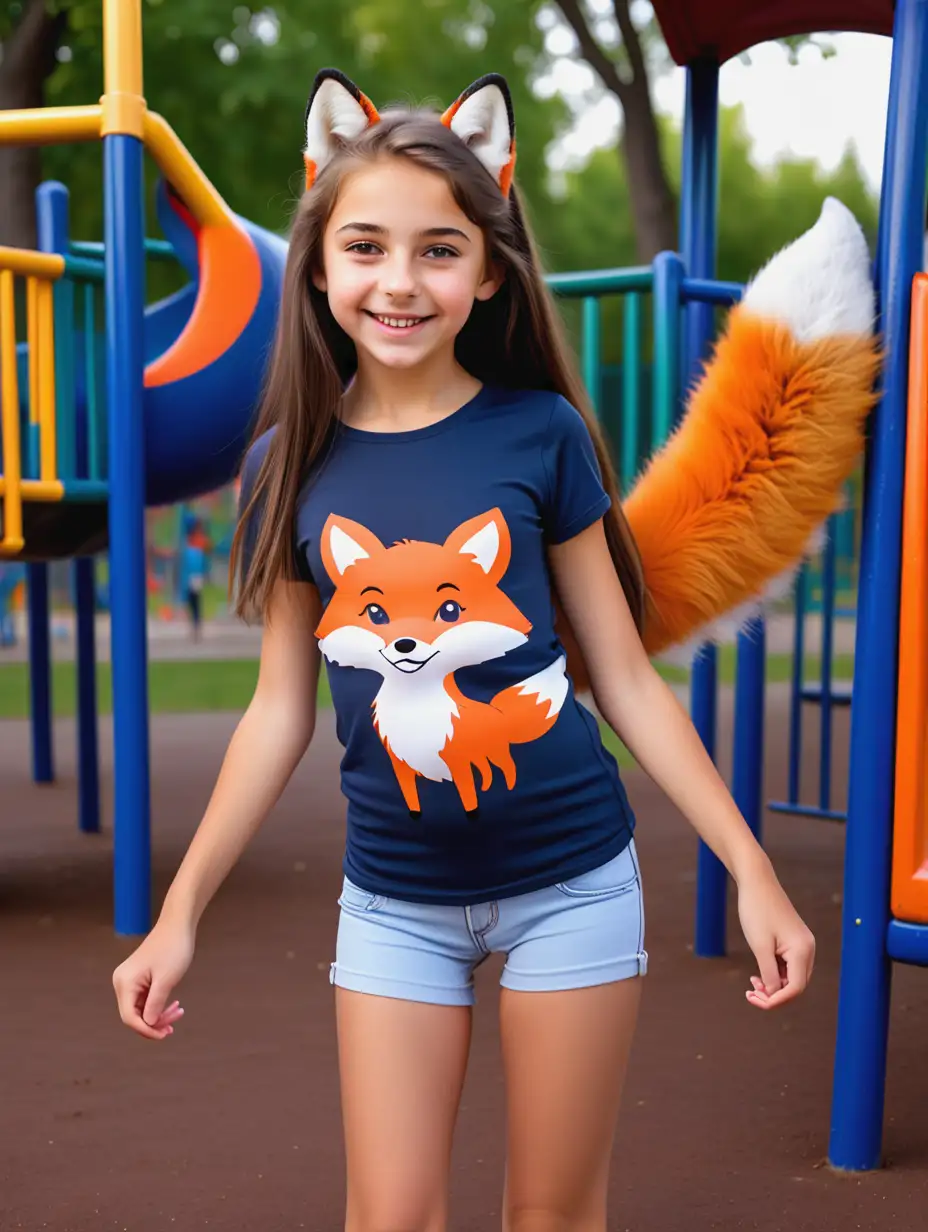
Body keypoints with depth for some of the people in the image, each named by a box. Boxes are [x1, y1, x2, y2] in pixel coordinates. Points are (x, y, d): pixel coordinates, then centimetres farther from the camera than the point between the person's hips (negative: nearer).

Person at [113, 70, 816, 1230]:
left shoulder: (542, 434, -8)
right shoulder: (290, 464, -3)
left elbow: (626, 679, -3)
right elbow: (281, 708, 4)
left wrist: (751, 869, -4)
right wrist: (181, 911, 5)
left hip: (569, 882, -1)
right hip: (395, 898, 2)